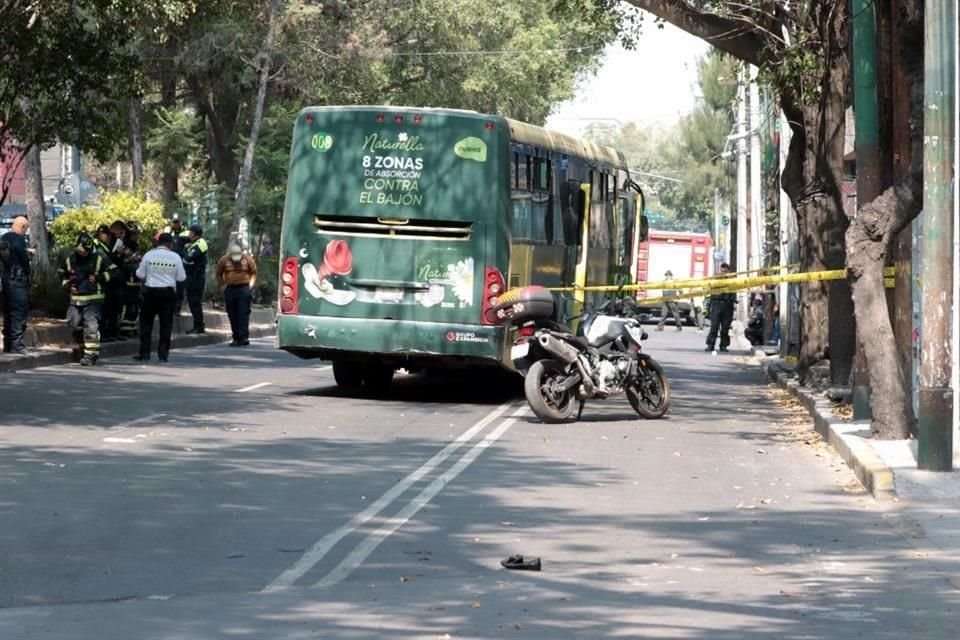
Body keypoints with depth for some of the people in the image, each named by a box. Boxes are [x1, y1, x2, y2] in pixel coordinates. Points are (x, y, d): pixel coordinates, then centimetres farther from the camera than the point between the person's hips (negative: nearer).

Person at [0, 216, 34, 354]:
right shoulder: (19, 239, -14)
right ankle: (17, 345, -8)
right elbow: (24, 260, -20)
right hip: (18, 280, -8)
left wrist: (26, 252, 19)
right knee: (19, 313, -5)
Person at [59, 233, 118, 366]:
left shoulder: (99, 259, -5)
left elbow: (113, 272, -3)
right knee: (75, 325, 6)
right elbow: (62, 274, 23)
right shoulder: (69, 259, 6)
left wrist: (98, 278, -12)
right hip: (75, 299, 5)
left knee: (91, 325, -13)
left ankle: (91, 354, -12)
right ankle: (83, 347, 28)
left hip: (93, 299, -5)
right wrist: (67, 286, 6)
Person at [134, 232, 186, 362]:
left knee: (146, 322, 8)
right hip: (168, 292, 0)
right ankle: (163, 353, 5)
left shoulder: (149, 255, -4)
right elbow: (181, 277, 0)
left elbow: (140, 274, 0)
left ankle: (144, 353, 4)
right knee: (166, 323, 7)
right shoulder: (175, 257, -3)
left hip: (151, 291, 0)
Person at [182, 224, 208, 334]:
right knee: (192, 301, 14)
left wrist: (185, 249, -9)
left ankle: (199, 327, -8)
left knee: (195, 302, -9)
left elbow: (189, 258, -25)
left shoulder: (200, 245, -17)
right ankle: (197, 326, 20)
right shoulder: (194, 243, 15)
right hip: (192, 276, 10)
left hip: (196, 277, -10)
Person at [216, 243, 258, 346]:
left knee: (244, 314, -9)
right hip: (230, 290, 2)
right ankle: (236, 338, 11)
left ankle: (244, 337, -11)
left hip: (244, 289, -2)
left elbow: (253, 273, 11)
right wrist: (223, 286, 5)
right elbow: (219, 275, 13)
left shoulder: (247, 259, 0)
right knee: (232, 315, 5)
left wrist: (250, 285, 1)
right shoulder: (224, 260, 2)